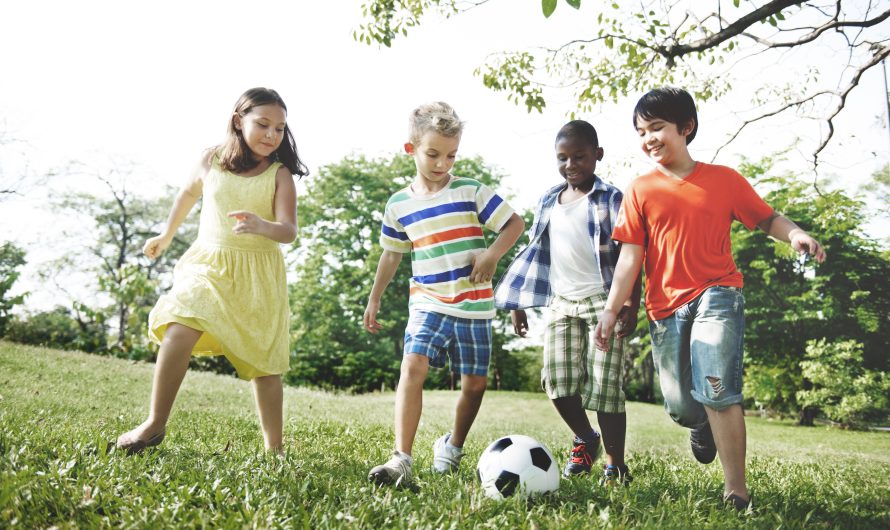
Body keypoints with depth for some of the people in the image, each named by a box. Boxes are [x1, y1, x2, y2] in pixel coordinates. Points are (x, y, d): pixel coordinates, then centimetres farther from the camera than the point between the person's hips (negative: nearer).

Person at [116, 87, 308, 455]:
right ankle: (155, 424, -8)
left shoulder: (280, 174, -5)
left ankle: (274, 448, 18)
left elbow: (289, 232, -17)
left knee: (264, 363, 3)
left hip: (259, 273, -1)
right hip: (208, 263, 1)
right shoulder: (211, 161, 1)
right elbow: (189, 193, 22)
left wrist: (261, 226, -39)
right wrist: (166, 235, 33)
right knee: (179, 331, -24)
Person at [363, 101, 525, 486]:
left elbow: (515, 223, 0)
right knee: (413, 365, -22)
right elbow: (392, 253, 17)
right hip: (428, 303, 1)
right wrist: (374, 298, 19)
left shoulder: (472, 192, -3)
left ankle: (452, 445, 32)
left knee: (475, 383, 6)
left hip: (475, 306, 0)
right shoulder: (398, 204, 4)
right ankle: (401, 459, -21)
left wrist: (492, 253, -17)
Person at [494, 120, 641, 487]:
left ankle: (615, 464, 11)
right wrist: (519, 303, 13)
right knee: (557, 380, -2)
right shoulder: (548, 201, 13)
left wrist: (631, 302, -15)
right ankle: (585, 439, 25)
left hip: (602, 300, -4)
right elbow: (536, 254, 16)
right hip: (560, 302, 4)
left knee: (604, 385, -5)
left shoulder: (612, 199, -1)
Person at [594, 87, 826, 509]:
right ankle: (704, 426, 45)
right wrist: (611, 309, -10)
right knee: (680, 406, 7)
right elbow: (631, 255, -1)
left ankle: (736, 492, -6)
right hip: (665, 306, 2)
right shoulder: (640, 190, 3)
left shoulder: (724, 179, 2)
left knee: (717, 390, -18)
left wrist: (795, 234, -14)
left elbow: (767, 219, 9)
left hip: (717, 296, -2)